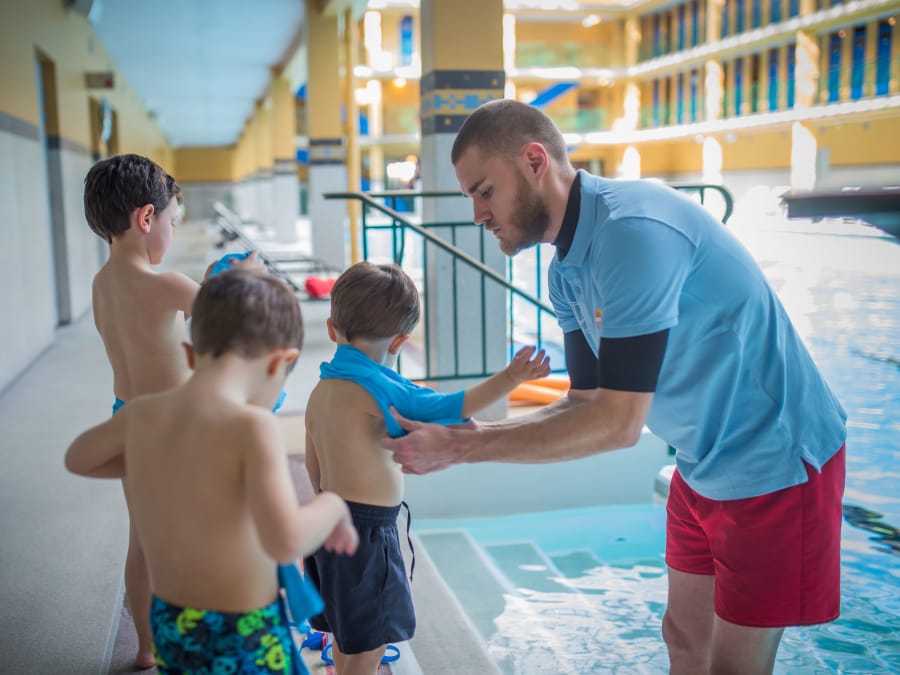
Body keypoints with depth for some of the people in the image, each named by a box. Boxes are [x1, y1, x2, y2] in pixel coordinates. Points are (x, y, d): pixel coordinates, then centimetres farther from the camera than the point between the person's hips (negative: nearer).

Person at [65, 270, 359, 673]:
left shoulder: (141, 413, -5)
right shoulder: (251, 425, -24)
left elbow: (77, 458, 17)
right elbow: (285, 542, -36)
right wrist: (333, 505, -16)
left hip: (168, 625, 6)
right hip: (242, 640, -6)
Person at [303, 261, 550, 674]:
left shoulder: (322, 390, 6)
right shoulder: (377, 389, -22)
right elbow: (444, 407, -24)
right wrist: (510, 377, -22)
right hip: (367, 530, -9)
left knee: (349, 635, 24)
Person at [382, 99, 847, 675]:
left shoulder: (633, 229, -28)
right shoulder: (567, 272, 1)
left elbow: (618, 423, -29)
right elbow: (586, 406, 3)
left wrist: (459, 448, -25)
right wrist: (463, 431, -8)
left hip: (774, 464, -8)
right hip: (705, 465, 9)